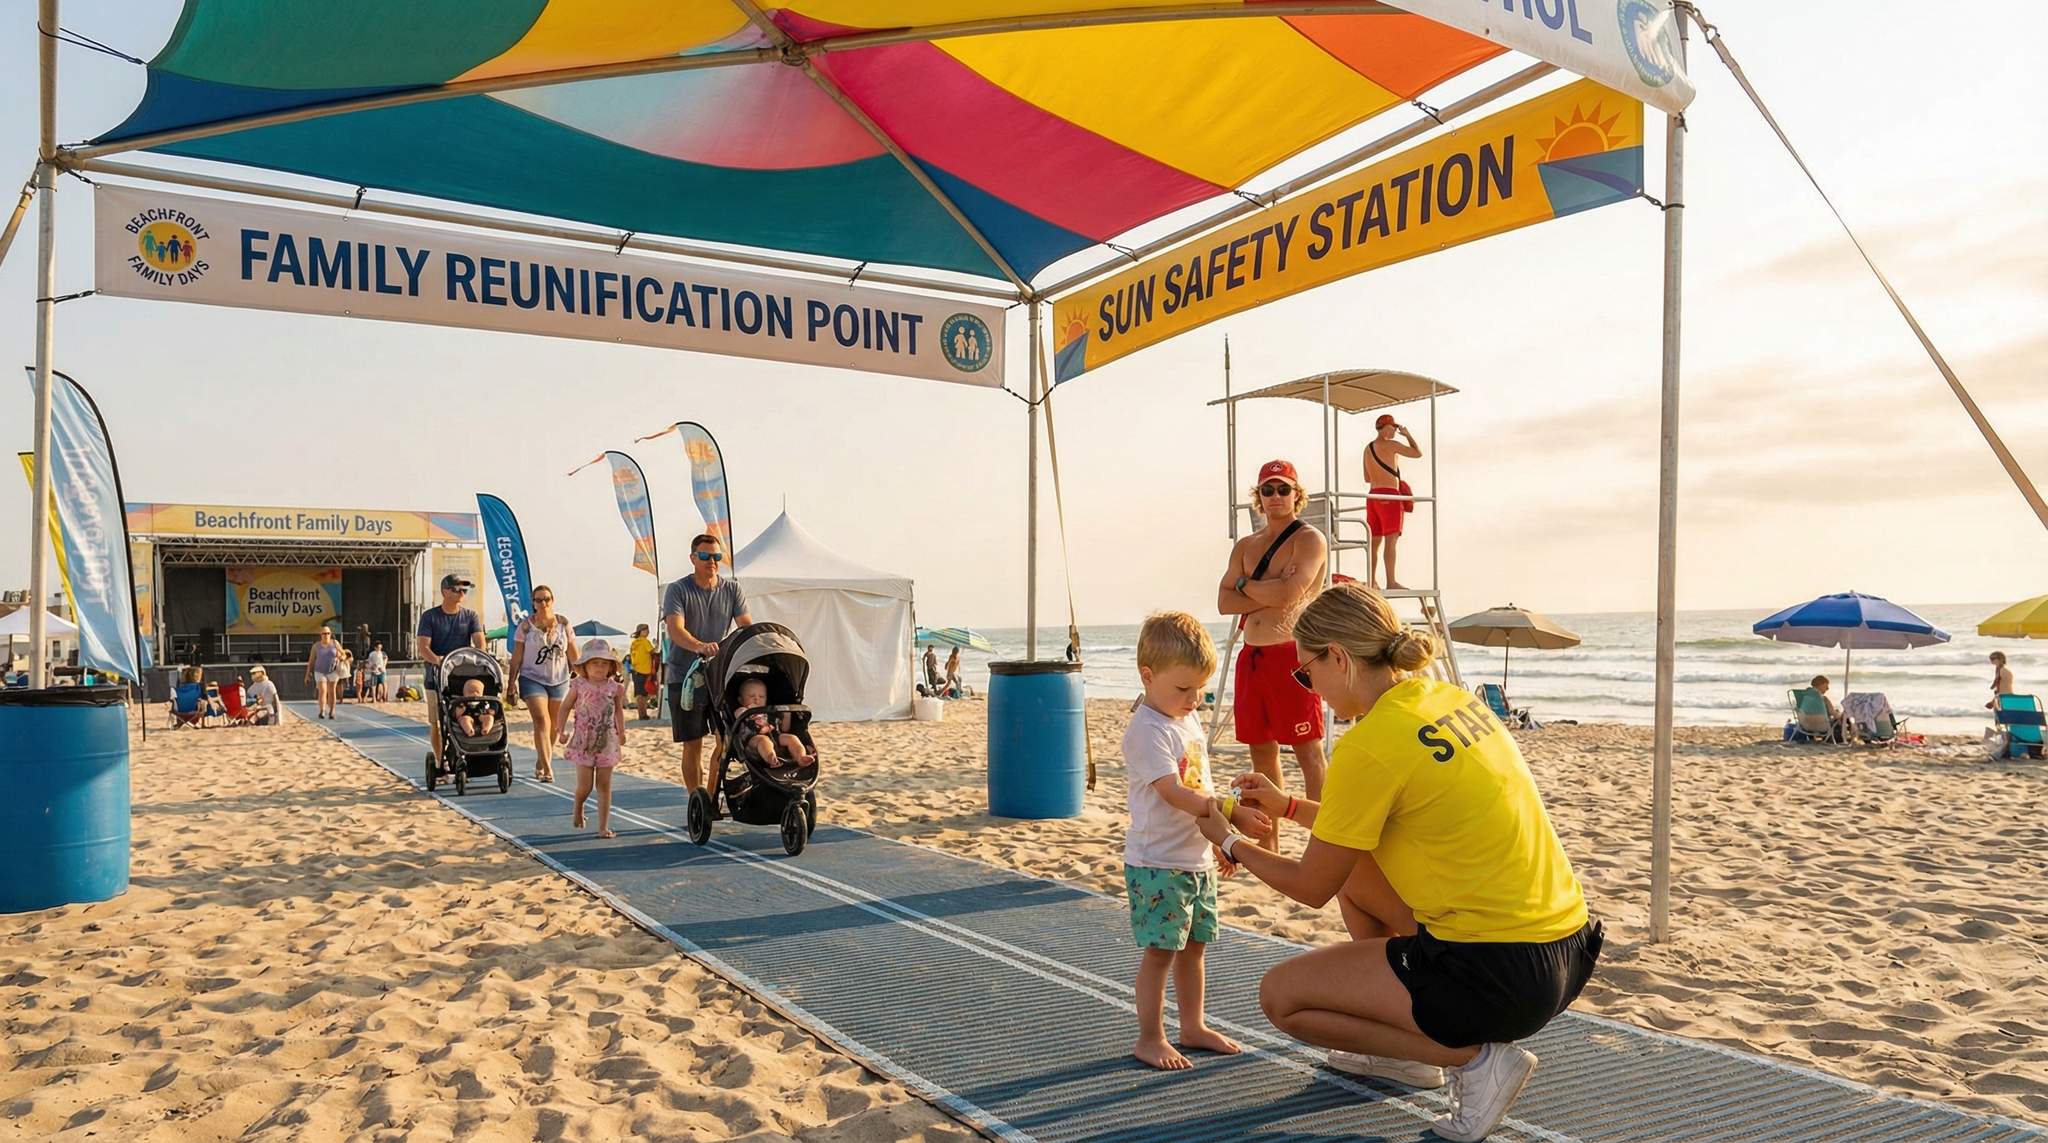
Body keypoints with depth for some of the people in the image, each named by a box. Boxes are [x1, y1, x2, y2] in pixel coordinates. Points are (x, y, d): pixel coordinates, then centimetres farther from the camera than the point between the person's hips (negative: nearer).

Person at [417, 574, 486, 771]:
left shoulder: (470, 616, 8)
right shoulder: (429, 616, 3)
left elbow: (480, 643, -2)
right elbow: (423, 647, -6)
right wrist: (439, 661, -26)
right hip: (437, 677, -1)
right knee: (436, 722, 2)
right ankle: (440, 762, 13)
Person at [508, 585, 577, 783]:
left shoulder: (563, 624, 3)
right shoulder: (525, 625, -4)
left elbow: (573, 653, 8)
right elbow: (516, 657, -2)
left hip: (559, 680, 3)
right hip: (533, 679, -3)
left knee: (553, 725, 8)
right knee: (541, 721, -17)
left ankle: (540, 763, 26)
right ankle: (547, 768, -20)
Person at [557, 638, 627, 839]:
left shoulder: (615, 687, 0)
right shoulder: (579, 685, -5)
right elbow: (566, 707, 5)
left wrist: (621, 732, 15)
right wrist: (561, 730, -1)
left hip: (607, 743, 2)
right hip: (584, 742, -2)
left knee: (604, 786, 3)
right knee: (585, 785, -5)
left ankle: (604, 827, 7)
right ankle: (578, 808, 29)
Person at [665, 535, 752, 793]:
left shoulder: (733, 590, 6)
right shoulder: (677, 590, -4)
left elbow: (746, 626, -4)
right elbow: (676, 629, -20)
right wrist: (699, 646, -41)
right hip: (686, 677, -2)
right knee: (693, 745, 3)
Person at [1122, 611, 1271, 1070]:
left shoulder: (1189, 721, 10)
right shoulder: (1146, 731, -19)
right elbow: (1173, 792, -28)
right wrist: (1230, 812, -35)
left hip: (1197, 859, 9)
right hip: (1157, 863, -8)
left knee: (1193, 945, 17)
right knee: (1160, 950, -2)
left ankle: (1193, 1026, 30)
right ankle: (1150, 1039, 10)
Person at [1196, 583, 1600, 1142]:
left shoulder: (1370, 745, -18)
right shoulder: (1449, 698, 7)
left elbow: (1311, 887, -5)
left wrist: (1230, 844, 12)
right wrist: (1289, 806, 25)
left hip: (1503, 974, -9)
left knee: (1281, 996, 3)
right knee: (1354, 868, 25)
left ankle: (1475, 1058, 1)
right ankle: (1402, 1044, 29)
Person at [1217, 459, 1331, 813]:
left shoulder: (1309, 539, -3)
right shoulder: (1245, 546, 17)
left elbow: (1289, 593, -18)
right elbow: (1224, 602, 5)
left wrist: (1245, 585, -1)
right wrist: (1270, 594, -9)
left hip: (1292, 657, -7)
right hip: (1252, 657, 7)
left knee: (1308, 752, -4)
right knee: (1261, 752, 12)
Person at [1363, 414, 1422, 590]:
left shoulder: (1368, 448, 17)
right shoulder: (1391, 445, -6)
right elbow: (1417, 453, -1)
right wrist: (1407, 435, 11)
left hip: (1373, 495, 8)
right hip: (1390, 495, -8)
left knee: (1375, 541, 9)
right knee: (1391, 539, -10)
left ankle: (1371, 581, 8)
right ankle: (1391, 582, -15)